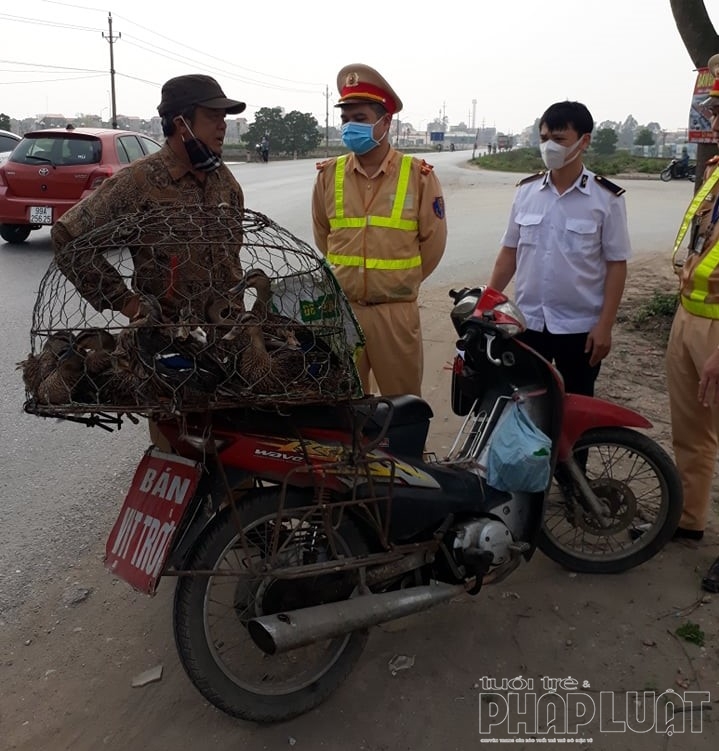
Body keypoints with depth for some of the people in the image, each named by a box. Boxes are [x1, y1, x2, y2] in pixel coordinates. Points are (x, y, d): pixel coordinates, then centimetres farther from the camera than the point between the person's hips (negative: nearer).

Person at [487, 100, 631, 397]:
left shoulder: (607, 198, -7)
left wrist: (604, 325, -10)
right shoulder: (526, 190, 3)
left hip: (580, 326, -3)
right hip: (527, 322, 3)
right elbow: (510, 251, 8)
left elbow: (616, 265, -6)